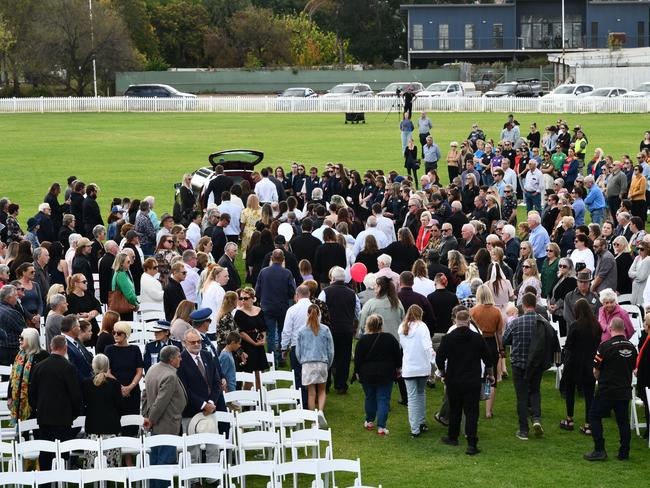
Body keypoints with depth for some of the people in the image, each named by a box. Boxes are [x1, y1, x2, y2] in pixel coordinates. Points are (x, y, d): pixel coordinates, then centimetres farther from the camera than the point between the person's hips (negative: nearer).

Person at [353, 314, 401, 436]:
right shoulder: (390, 338, -6)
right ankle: (381, 427, -4)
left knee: (370, 397, 18)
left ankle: (369, 421, 32)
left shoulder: (363, 340, -8)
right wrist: (397, 368, 18)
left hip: (368, 374, 0)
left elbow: (358, 358, -4)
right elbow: (398, 356, 3)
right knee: (383, 399, 2)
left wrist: (357, 372, 9)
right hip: (386, 375, 0)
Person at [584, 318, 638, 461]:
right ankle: (624, 453, 13)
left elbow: (596, 370, -8)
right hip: (625, 389, 5)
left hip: (607, 390, -5)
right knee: (623, 420, 12)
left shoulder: (606, 346, -15)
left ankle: (599, 450, 0)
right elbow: (632, 369, 14)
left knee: (594, 416, 6)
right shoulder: (632, 347, 3)